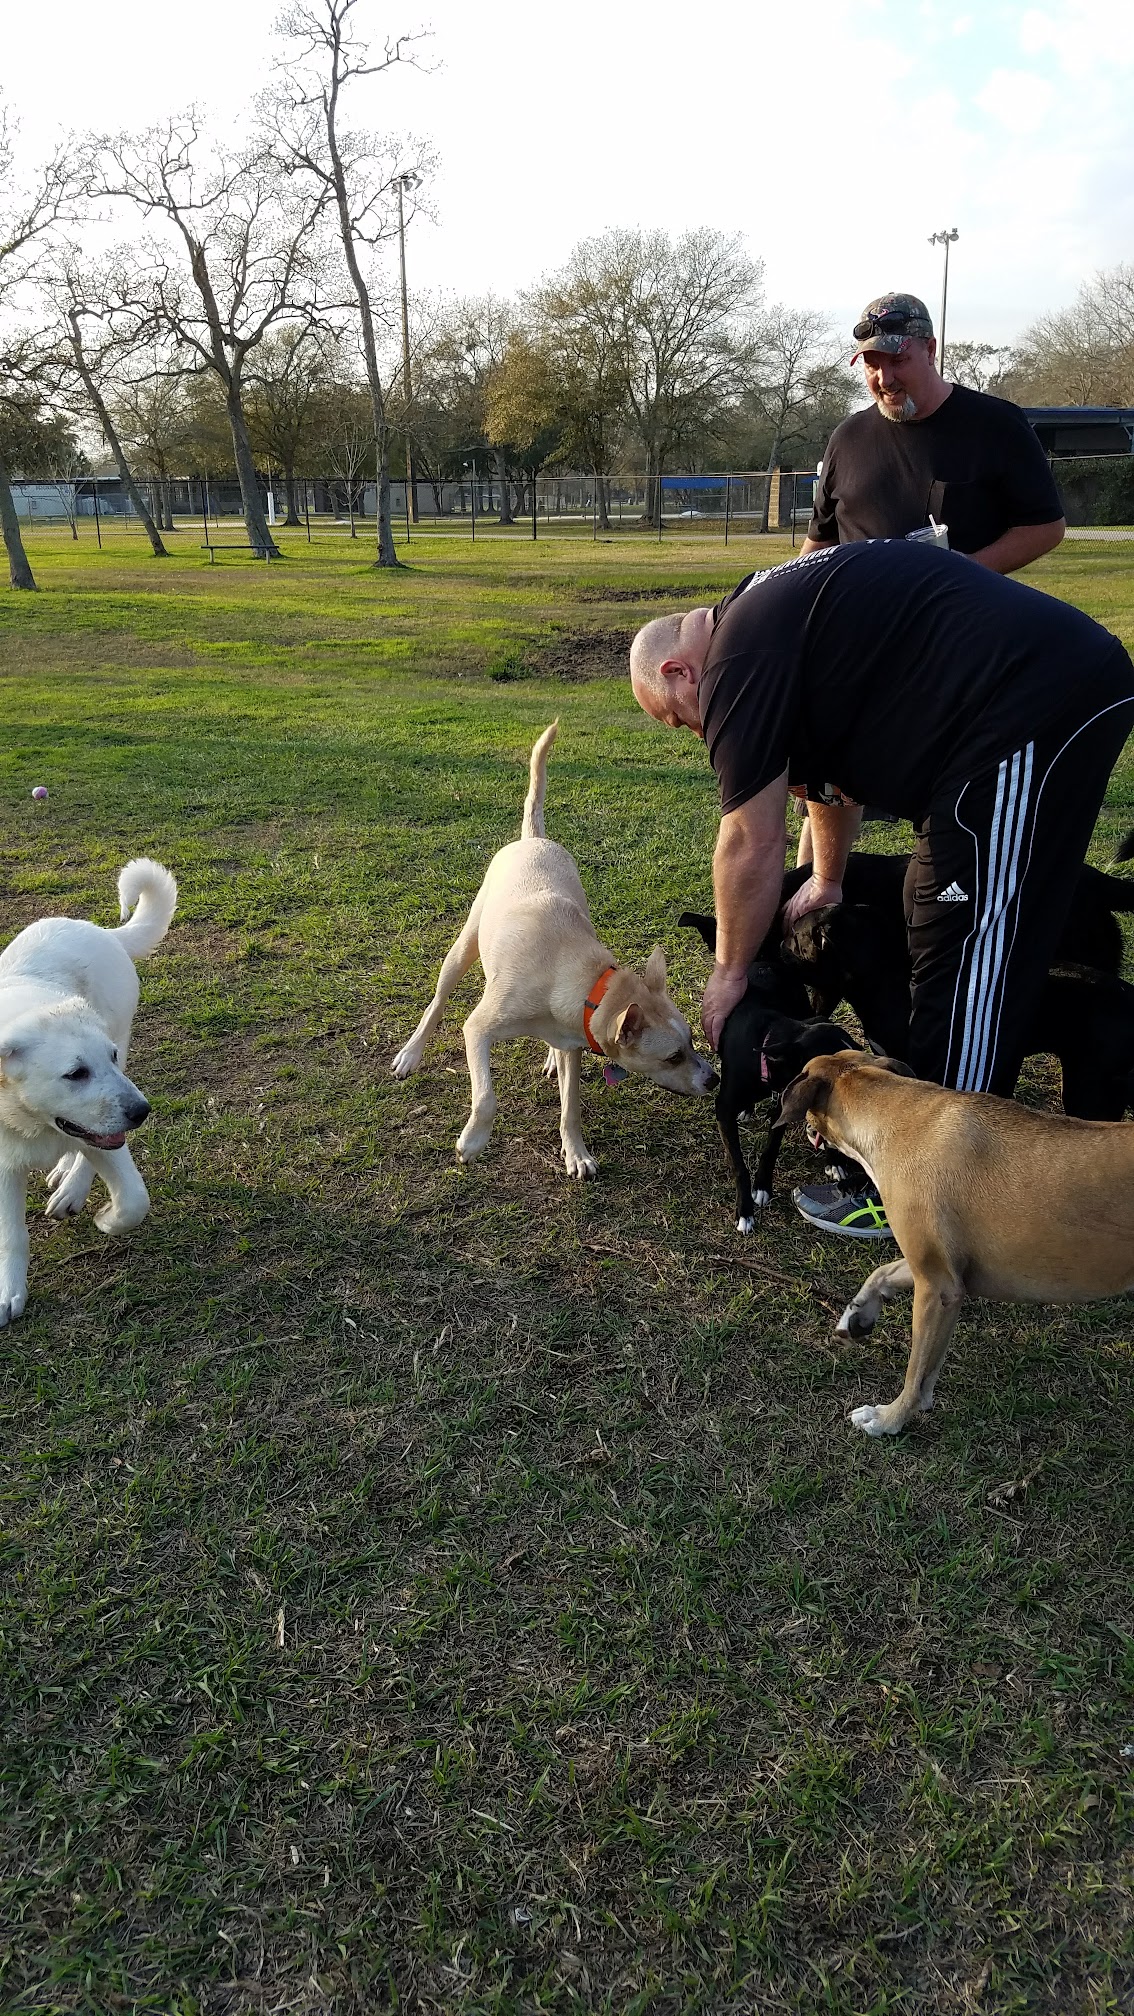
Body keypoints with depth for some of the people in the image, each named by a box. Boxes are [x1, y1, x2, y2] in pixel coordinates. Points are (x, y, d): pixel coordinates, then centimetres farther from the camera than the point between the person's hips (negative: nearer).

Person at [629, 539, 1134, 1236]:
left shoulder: (739, 662, -10)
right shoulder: (773, 615, 21)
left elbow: (752, 845, -7)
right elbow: (827, 770, 33)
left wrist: (730, 973, 6)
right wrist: (827, 881, 41)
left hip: (1032, 707, -11)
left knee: (971, 962, -4)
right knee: (944, 936, 19)